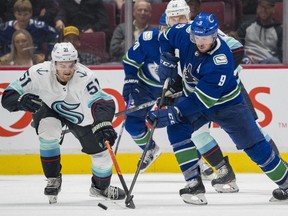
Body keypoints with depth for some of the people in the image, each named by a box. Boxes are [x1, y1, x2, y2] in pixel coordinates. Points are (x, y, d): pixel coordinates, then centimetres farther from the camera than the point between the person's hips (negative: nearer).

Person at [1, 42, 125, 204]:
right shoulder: (39, 74, -33)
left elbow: (102, 103, -44)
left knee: (101, 151, 3)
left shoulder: (85, 77, -37)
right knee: (48, 130, -33)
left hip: (81, 115, 1)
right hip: (48, 110, -1)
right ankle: (53, 179, -13)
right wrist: (21, 100, -50)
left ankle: (101, 187, 35)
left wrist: (104, 124, -64)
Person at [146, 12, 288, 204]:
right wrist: (167, 61, -10)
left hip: (225, 103, -5)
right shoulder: (185, 34, -22)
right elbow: (167, 37, 3)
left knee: (254, 145, -3)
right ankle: (195, 183, -18)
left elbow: (203, 99, -39)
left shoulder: (221, 60, -37)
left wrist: (174, 113, -43)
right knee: (176, 129, -20)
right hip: (193, 96, 5)